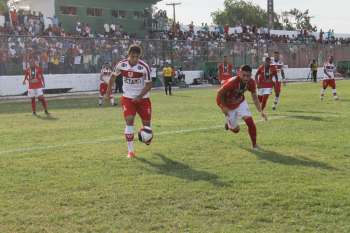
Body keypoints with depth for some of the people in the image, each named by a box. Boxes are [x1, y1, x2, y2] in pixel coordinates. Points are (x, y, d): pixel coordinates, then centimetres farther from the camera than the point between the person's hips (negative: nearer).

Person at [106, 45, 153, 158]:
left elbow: (149, 84, -12)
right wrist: (108, 92, 12)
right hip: (127, 98, 1)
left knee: (146, 123, 6)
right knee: (129, 122, -13)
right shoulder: (121, 65, -10)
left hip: (142, 98, -1)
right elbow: (113, 76, 9)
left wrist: (139, 96, -23)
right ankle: (130, 151, -6)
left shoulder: (144, 67, -19)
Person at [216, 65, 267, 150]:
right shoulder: (232, 82, -38)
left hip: (240, 102, 3)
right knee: (235, 129, 8)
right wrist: (223, 107, -21)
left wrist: (261, 111, -11)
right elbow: (219, 93, -24)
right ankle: (228, 123, 45)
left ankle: (254, 145, 2)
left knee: (250, 121, -15)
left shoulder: (251, 82, -22)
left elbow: (255, 97, -6)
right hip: (229, 105, -3)